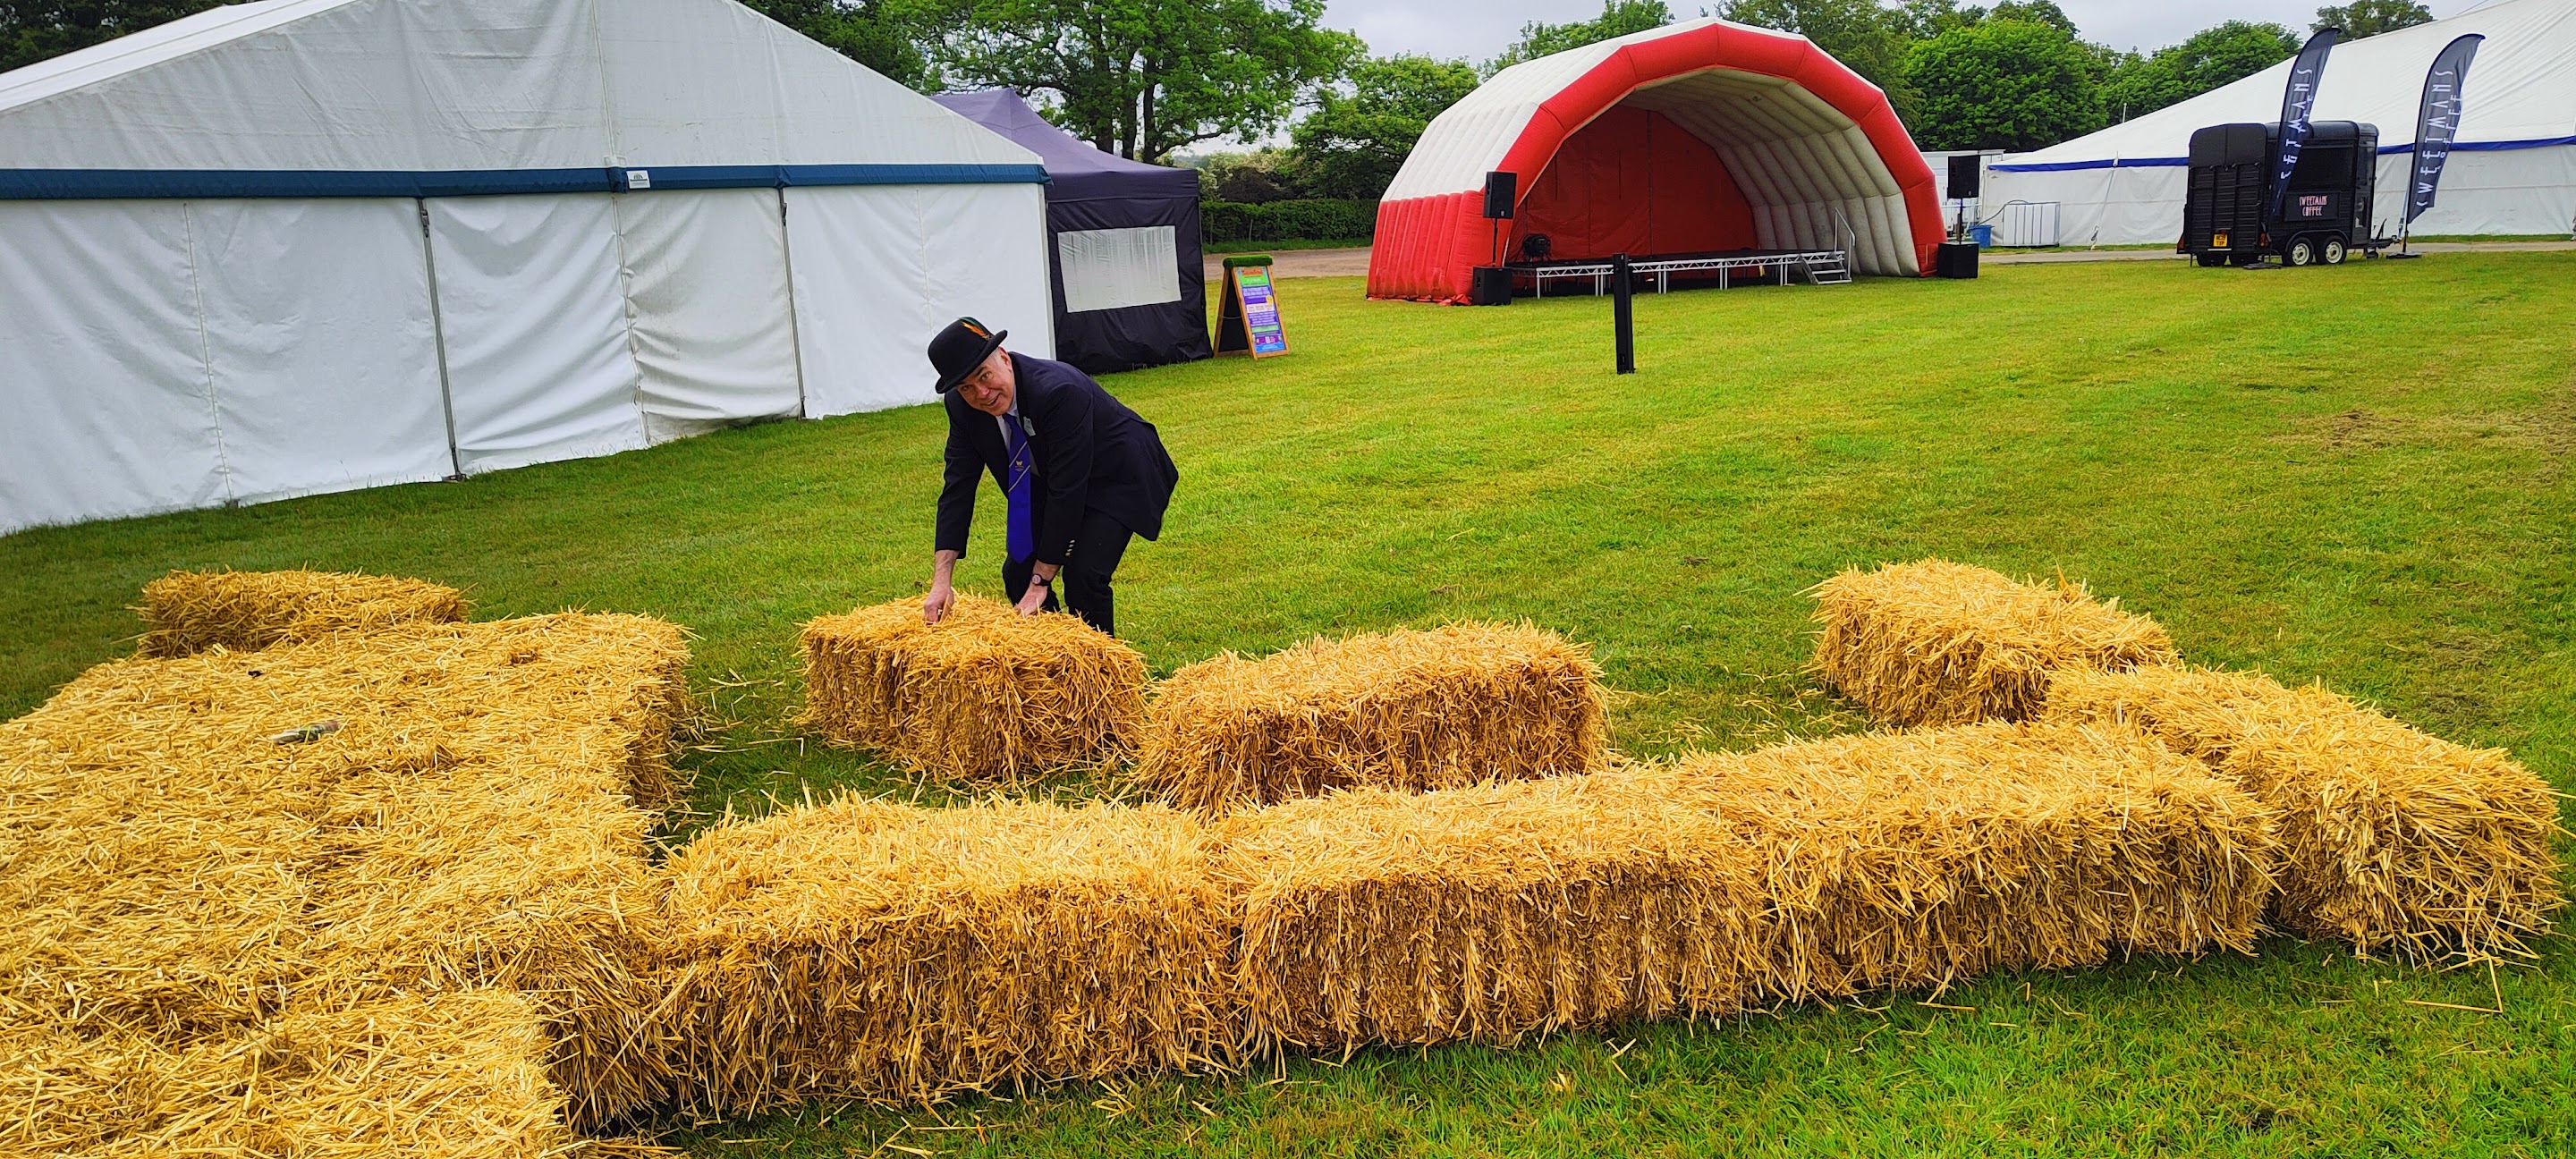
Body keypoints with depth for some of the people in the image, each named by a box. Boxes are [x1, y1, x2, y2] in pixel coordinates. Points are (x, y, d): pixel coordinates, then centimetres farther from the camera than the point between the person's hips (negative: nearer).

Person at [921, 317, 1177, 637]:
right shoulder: (962, 406, -16)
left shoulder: (1060, 390, -37)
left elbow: (1068, 491, -34)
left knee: (1083, 575, -22)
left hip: (1118, 477, -7)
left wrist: (1040, 583, -30)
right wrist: (941, 582, -20)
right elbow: (958, 488, -12)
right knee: (1017, 573, 0)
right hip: (1049, 482, 7)